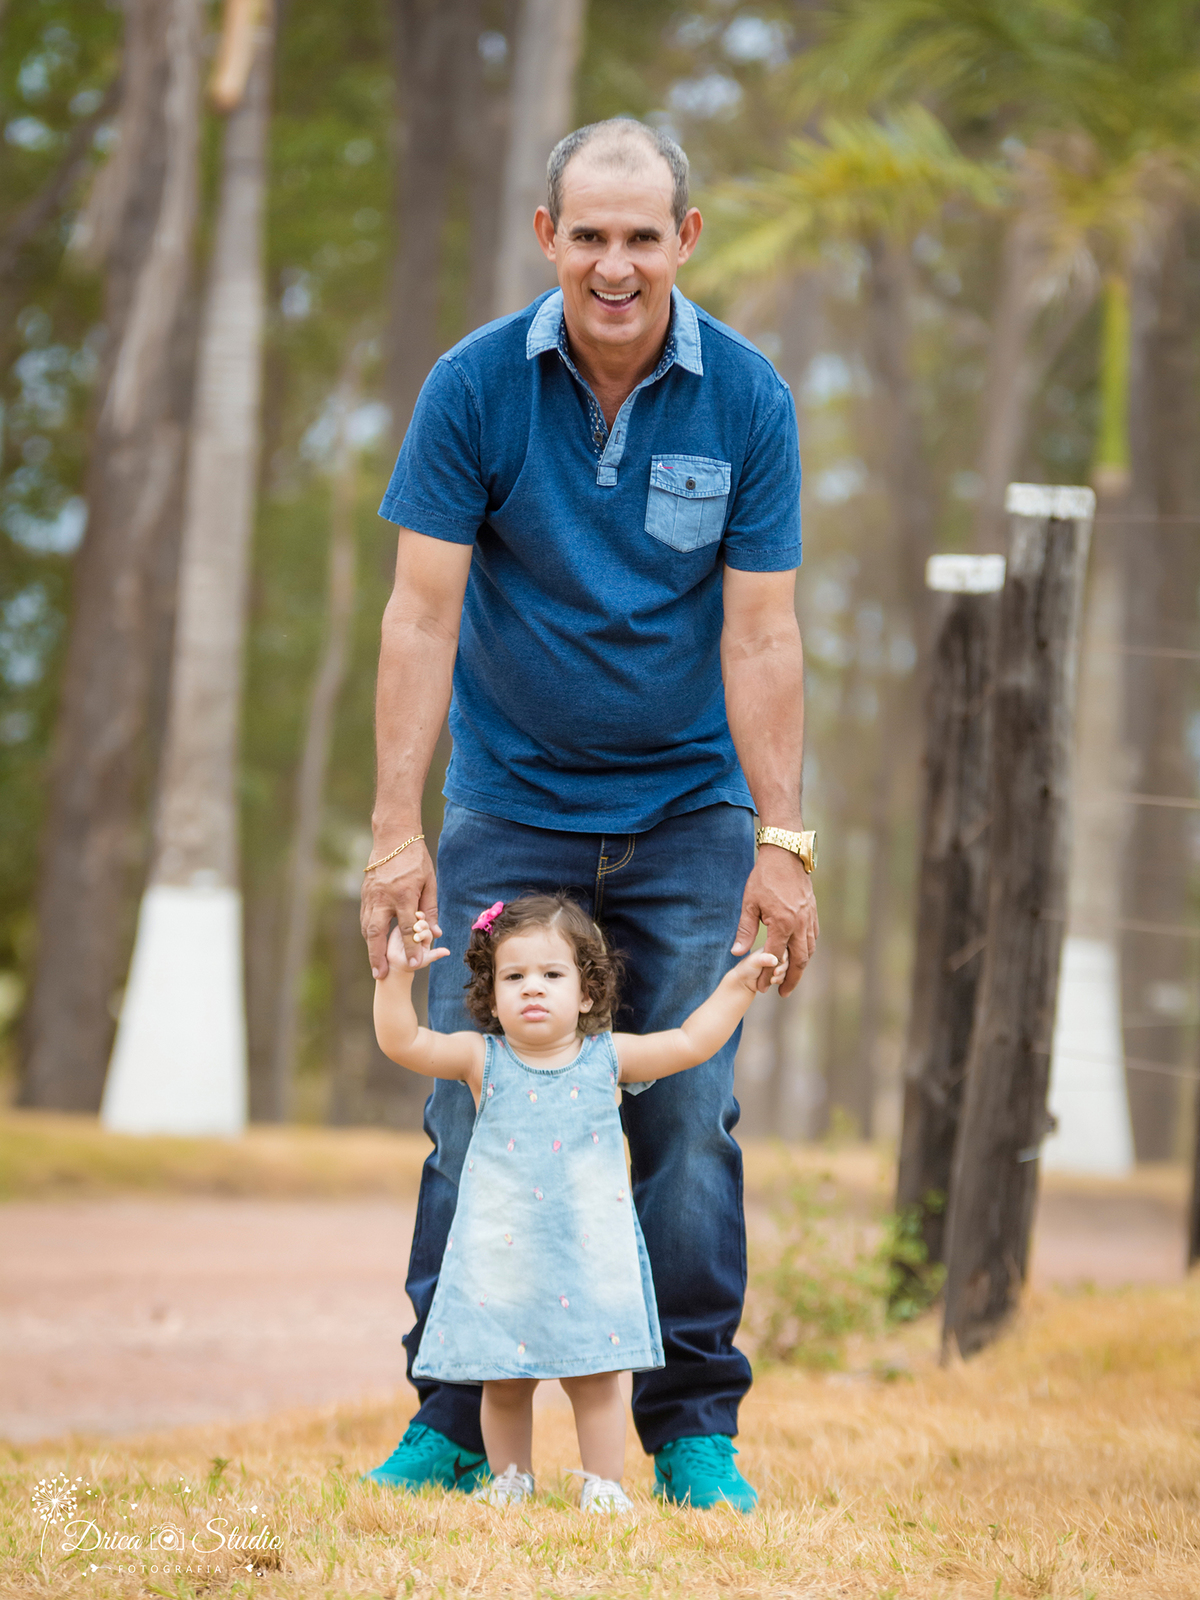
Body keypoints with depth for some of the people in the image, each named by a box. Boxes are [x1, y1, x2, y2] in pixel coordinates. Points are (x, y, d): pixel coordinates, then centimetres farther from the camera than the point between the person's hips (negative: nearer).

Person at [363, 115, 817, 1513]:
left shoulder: (744, 400, -8)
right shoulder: (475, 387, -10)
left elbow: (760, 634, -8)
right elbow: (422, 616, -11)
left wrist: (781, 843, -12)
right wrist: (394, 833, -16)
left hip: (686, 817, 0)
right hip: (510, 808, 0)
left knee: (688, 1120, -3)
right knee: (474, 1117, -2)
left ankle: (694, 1428, 6)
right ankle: (450, 1422, 7)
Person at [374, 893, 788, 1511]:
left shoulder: (606, 1057, 2)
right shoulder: (482, 1060, -1)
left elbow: (690, 1043, 10)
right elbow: (402, 1041, -9)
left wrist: (738, 984, 8)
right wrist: (398, 975, -21)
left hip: (586, 1253, 0)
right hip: (501, 1257, 0)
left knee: (594, 1379, 0)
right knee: (504, 1383, 7)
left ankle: (604, 1485, 11)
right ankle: (510, 1481, 24)